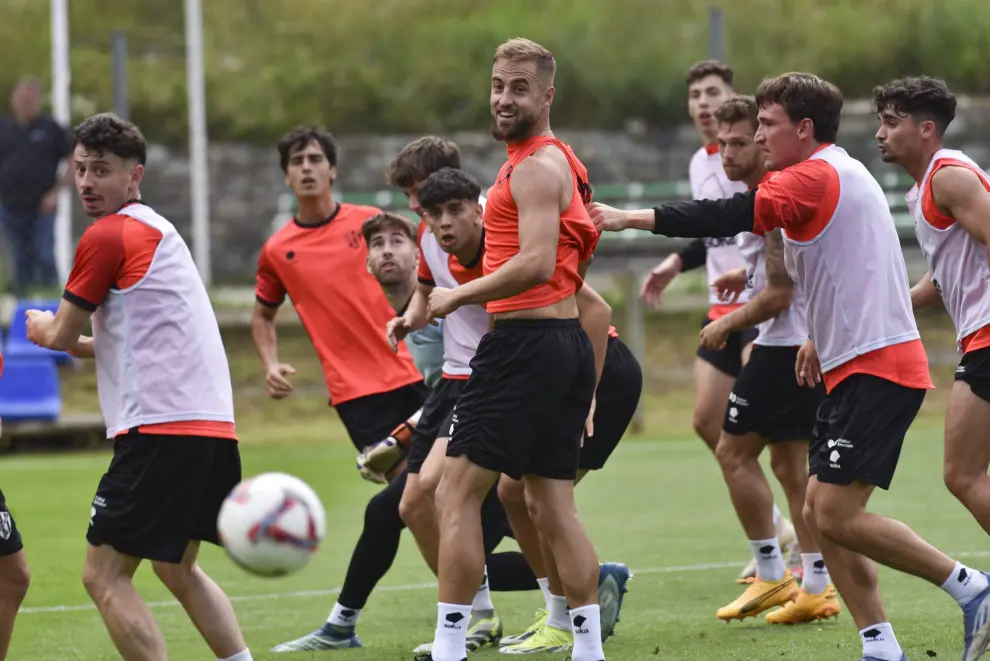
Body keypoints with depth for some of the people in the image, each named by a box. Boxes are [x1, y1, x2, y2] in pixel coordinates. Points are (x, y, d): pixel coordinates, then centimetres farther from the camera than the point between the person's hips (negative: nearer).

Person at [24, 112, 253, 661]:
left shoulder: (107, 236, -7)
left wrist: (42, 328, 22)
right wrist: (77, 339, 24)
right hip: (213, 426, 9)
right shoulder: (157, 230, 21)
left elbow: (60, 337, 0)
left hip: (160, 428, -9)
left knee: (104, 576, -6)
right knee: (177, 569, 24)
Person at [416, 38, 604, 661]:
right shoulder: (563, 163, 20)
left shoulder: (536, 168, -11)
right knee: (553, 504, 11)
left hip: (525, 344, -10)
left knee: (459, 493, -6)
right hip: (569, 342, 10)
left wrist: (457, 297, -13)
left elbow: (536, 263, -24)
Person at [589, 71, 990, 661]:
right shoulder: (844, 174, 20)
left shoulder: (816, 175, -11)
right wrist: (822, 338, 25)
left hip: (876, 365, -10)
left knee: (837, 516, -14)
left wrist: (632, 218, -17)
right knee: (819, 514, 5)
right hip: (858, 366, 10)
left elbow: (731, 217, -20)